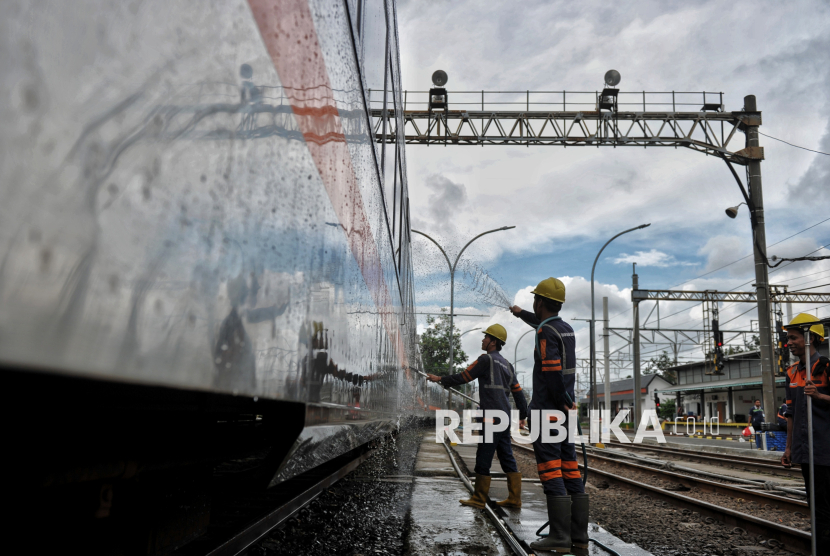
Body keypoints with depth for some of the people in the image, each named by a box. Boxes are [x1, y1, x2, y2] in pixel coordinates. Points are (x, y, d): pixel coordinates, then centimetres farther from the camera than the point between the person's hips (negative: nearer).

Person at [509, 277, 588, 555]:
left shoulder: (546, 332, -13)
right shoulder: (566, 329, 14)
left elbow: (553, 373, -22)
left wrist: (566, 404, -12)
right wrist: (521, 314, 52)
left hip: (546, 411, -8)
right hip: (564, 412, 8)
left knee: (551, 472, -5)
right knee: (570, 472, 7)